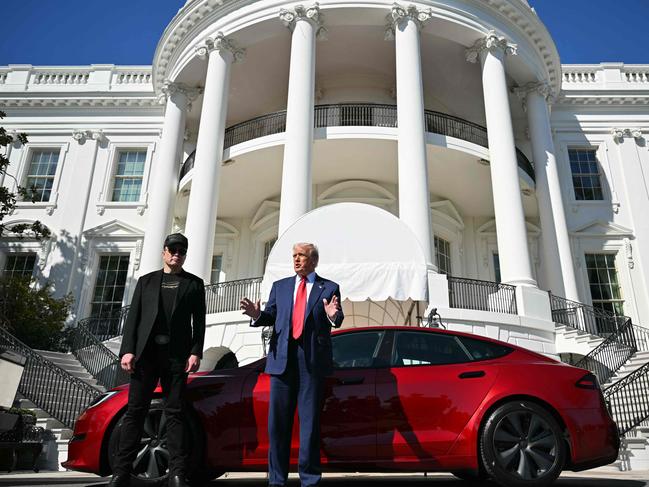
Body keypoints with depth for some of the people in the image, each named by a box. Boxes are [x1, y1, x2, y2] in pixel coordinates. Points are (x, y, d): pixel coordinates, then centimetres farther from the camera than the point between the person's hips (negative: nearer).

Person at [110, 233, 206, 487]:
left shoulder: (194, 283, 13)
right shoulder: (146, 281, 17)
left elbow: (199, 321, 6)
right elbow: (133, 317, 9)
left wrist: (196, 352, -6)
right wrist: (127, 349, -3)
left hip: (176, 355, -1)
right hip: (145, 352, 1)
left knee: (175, 413, -1)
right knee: (135, 411, 2)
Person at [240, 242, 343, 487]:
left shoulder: (329, 288, 8)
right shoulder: (280, 286, 17)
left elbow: (336, 321, -1)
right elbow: (271, 316, 9)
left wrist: (333, 315, -24)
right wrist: (257, 314, -12)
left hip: (313, 359, -2)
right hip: (283, 357, 3)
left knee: (310, 420, 3)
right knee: (278, 420, 6)